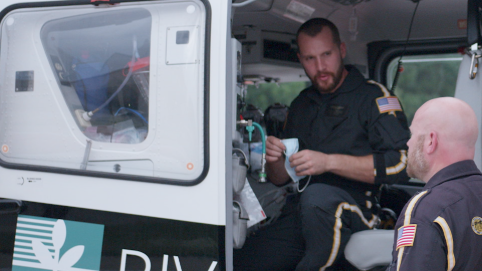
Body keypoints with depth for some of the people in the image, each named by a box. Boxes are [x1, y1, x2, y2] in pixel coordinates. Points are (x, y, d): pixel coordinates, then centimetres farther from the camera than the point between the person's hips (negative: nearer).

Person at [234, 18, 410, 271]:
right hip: (299, 217, 5)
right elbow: (281, 179, 23)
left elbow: (401, 162, -13)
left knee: (316, 197, -38)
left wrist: (329, 162, -18)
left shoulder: (373, 96, 0)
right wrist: (274, 159, -2)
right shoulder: (301, 104, 19)